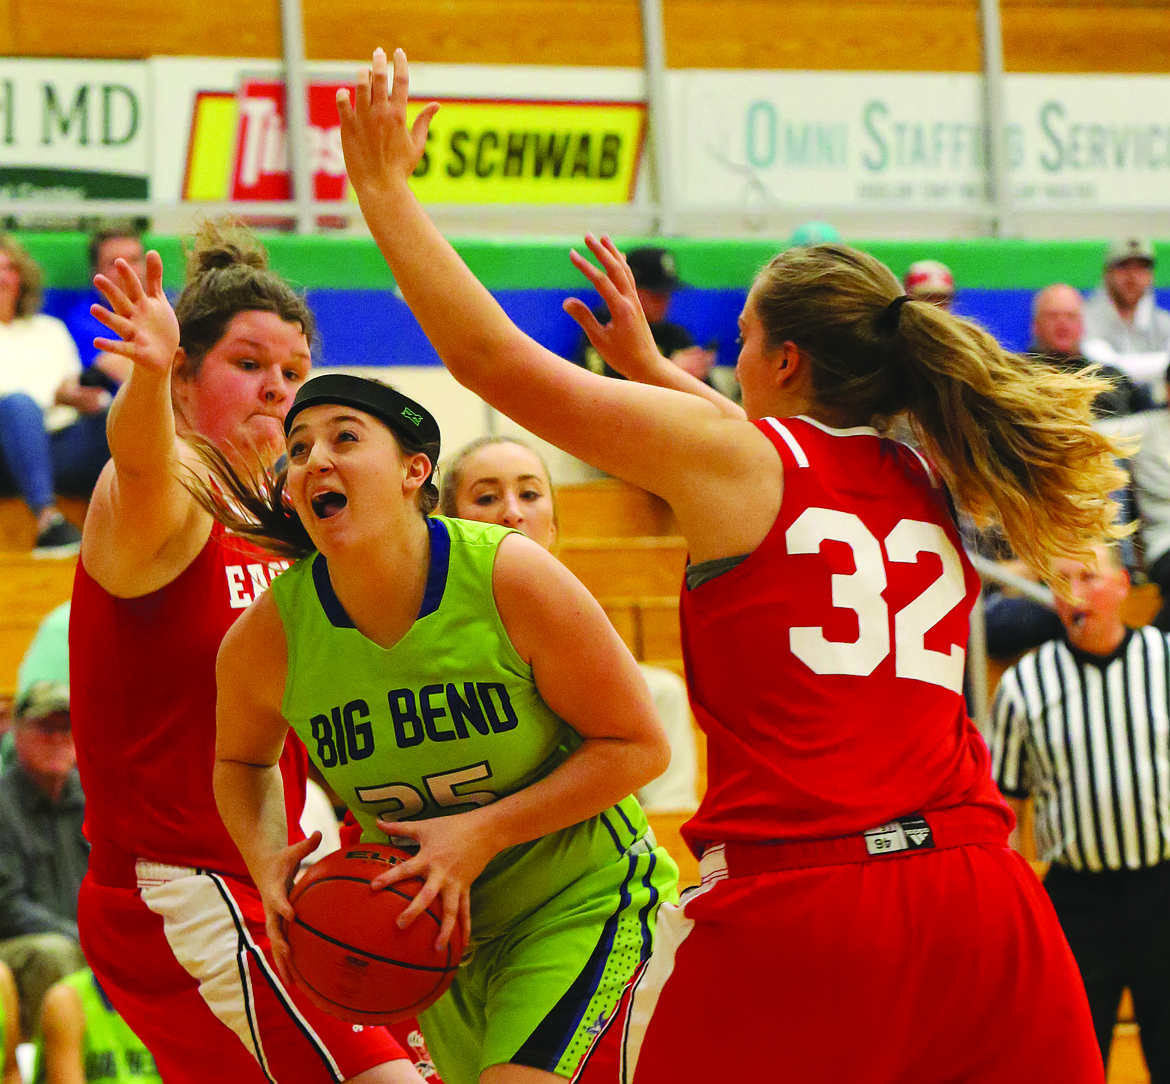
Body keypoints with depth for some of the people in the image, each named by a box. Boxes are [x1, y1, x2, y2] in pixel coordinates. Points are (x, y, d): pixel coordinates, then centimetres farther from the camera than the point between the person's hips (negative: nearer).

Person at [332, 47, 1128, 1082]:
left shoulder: (732, 454, 1)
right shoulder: (930, 484, 17)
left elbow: (494, 357, 4)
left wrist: (384, 186, 13)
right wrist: (650, 365, 49)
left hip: (792, 898, -5)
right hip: (976, 901, 5)